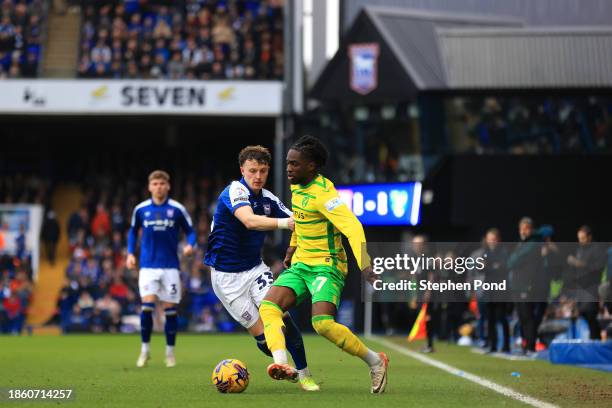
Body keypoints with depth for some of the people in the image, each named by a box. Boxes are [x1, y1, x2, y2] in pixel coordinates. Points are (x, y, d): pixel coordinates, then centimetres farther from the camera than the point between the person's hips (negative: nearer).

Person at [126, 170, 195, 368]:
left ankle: (170, 352, 15)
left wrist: (190, 245, -16)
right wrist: (130, 253, 5)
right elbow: (133, 231, 18)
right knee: (147, 306, -12)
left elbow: (190, 231, 5)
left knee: (170, 309, 2)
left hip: (170, 266, 0)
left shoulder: (177, 209, -1)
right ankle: (145, 349, 3)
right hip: (148, 265, 0)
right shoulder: (140, 209, 3)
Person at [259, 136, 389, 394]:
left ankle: (374, 361, -7)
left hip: (326, 267, -9)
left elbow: (353, 227, -30)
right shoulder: (297, 186, 8)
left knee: (323, 324, -26)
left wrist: (364, 266, -39)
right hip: (300, 266, 9)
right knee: (268, 307, -15)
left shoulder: (323, 194, -20)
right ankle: (282, 364, -33)